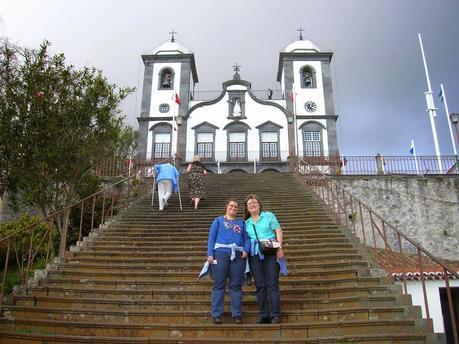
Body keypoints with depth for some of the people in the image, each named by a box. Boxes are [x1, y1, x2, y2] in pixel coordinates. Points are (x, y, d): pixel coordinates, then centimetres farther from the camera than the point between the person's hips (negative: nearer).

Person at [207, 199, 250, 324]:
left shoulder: (241, 222, 22)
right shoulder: (219, 220, 15)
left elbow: (246, 238, 15)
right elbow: (211, 237, 6)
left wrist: (246, 250, -5)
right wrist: (210, 254, -6)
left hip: (238, 256, 2)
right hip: (221, 253, -2)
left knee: (236, 286, 3)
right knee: (219, 285, -3)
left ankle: (237, 315, 7)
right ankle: (216, 315, 1)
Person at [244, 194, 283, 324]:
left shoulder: (269, 216, 9)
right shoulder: (246, 223, 18)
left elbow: (278, 231, 3)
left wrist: (280, 248, -8)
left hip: (270, 253, -3)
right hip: (254, 256, 3)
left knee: (272, 284, -6)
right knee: (260, 286, 3)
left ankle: (275, 315, -3)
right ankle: (263, 316, 8)